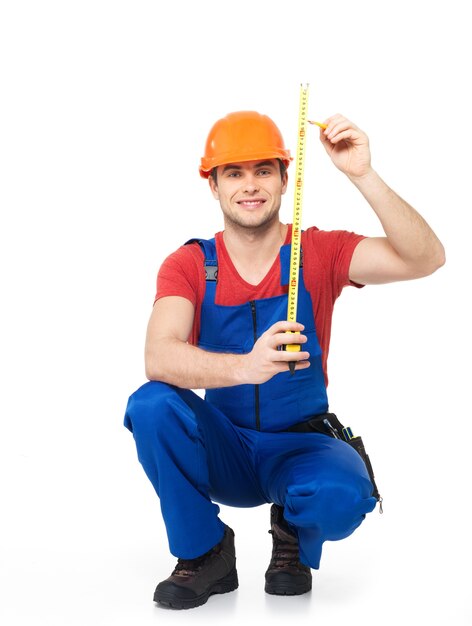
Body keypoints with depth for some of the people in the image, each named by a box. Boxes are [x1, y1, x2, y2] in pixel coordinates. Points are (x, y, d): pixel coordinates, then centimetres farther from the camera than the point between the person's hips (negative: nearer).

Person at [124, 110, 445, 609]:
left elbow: (426, 259, -20)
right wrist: (245, 366, -45)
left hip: (299, 448, -1)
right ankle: (204, 552, -5)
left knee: (342, 494, -34)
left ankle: (295, 537, 6)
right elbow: (158, 358, -26)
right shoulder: (188, 266, -7)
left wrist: (361, 175, -31)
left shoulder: (320, 253, -6)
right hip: (222, 451, 1)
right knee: (152, 405, -29)